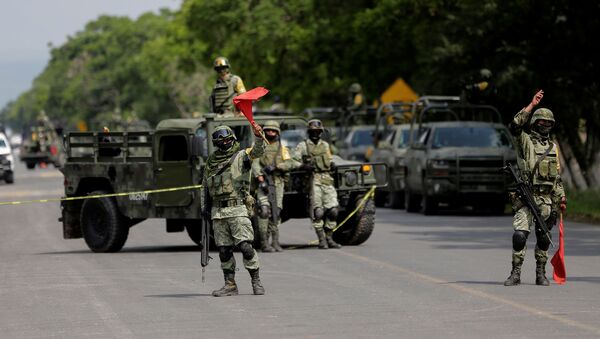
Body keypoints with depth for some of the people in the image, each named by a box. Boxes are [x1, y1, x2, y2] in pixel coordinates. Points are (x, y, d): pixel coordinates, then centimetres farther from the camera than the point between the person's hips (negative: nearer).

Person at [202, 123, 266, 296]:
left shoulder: (242, 156, 3)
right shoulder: (211, 161, 16)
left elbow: (258, 151, -17)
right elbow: (205, 185, 22)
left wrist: (259, 137, -37)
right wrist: (204, 207, 13)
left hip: (238, 210, -5)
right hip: (217, 212, 5)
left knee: (245, 246, -12)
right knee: (224, 249, 5)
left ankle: (256, 282, -3)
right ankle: (230, 284, 11)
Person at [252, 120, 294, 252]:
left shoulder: (282, 149, 14)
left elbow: (289, 164, 0)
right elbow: (255, 165, -3)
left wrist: (275, 166, -17)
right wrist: (261, 179, -17)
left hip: (278, 183, 3)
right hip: (263, 182, -2)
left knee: (276, 212, 1)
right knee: (264, 210, -15)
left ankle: (275, 242, 7)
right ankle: (264, 243, -16)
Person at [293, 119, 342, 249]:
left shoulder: (325, 145, 19)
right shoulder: (302, 146, 5)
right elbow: (294, 162, 2)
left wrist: (330, 164, 8)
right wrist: (304, 166, -16)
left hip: (326, 179, 4)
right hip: (313, 180, -4)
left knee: (333, 209, -4)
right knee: (318, 211, -9)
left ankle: (329, 238, 5)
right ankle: (321, 240, -4)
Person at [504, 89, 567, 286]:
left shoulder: (553, 147, 17)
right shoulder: (525, 141, 1)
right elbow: (514, 126, -20)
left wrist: (561, 198, 15)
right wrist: (532, 105, -20)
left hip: (546, 198, 5)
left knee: (544, 238, 7)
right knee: (520, 235, -14)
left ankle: (541, 274, 17)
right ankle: (516, 274, -8)